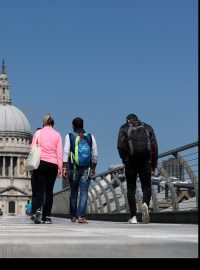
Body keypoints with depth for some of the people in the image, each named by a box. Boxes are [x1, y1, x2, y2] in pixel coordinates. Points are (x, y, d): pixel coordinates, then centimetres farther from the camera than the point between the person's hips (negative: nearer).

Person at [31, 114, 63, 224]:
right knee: (49, 191, 8)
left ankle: (37, 210, -26)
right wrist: (60, 168, 6)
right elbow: (59, 153, 4)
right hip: (53, 165, 1)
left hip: (40, 163, -1)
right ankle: (46, 216, 8)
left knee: (39, 190, -1)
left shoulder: (38, 133, 6)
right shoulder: (57, 134, 8)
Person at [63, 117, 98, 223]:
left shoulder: (69, 136, 1)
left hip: (73, 168, 0)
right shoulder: (90, 137, 6)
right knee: (84, 192, -3)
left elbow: (66, 152, -7)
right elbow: (95, 155, 7)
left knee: (73, 192, 12)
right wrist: (93, 168, 17)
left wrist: (64, 168, -8)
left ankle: (73, 216, 20)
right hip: (87, 169, 0)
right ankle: (81, 216, -15)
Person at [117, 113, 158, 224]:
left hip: (130, 162, -1)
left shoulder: (124, 128, 11)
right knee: (146, 187, 7)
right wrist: (154, 165, 9)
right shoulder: (148, 127, 16)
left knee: (131, 189, 7)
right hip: (145, 162, 1)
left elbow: (120, 145, -5)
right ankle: (145, 204, -24)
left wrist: (124, 159, 7)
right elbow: (154, 146, 7)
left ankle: (133, 216, 2)